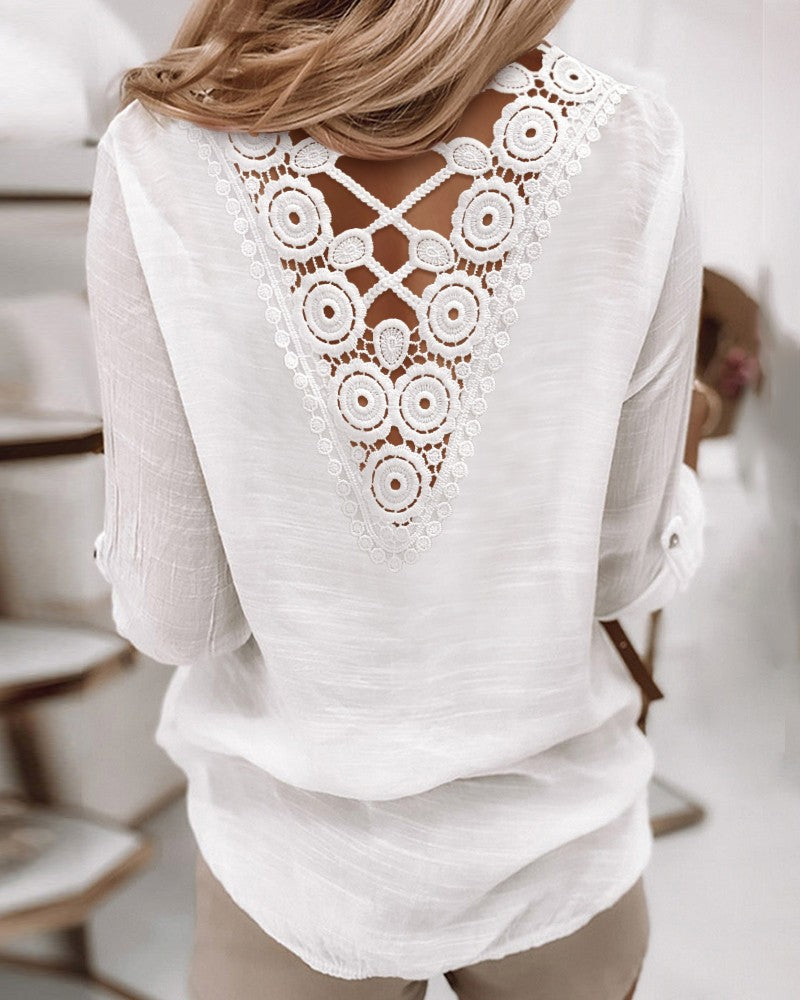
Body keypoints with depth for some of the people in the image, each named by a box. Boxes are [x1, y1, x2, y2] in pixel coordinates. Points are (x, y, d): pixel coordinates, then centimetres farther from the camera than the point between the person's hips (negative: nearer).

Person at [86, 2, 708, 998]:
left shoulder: (164, 165, -22)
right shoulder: (632, 155, -19)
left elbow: (177, 610, -15)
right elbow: (625, 567, -9)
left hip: (304, 848, 0)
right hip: (547, 826, 1)